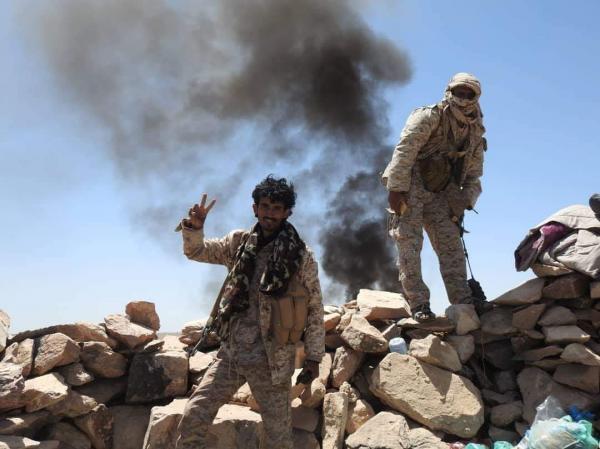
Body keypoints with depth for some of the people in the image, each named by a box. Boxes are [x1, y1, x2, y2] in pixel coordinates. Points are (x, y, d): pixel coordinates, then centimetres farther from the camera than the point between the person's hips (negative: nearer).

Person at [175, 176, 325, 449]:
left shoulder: (300, 255, -5)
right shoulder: (239, 242, 4)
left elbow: (314, 308, 0)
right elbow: (196, 252, 13)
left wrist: (314, 355, 0)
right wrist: (194, 227, -8)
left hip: (270, 359, -3)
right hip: (230, 353, 3)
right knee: (192, 417, 1)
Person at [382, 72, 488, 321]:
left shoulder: (475, 135, 12)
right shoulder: (429, 117, -8)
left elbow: (474, 176, 15)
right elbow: (404, 150, -17)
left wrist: (465, 201, -5)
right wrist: (396, 188, -25)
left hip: (439, 194, 6)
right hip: (410, 187, -6)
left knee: (451, 243, -2)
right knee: (409, 243, -12)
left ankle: (462, 298, -1)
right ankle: (418, 303, -11)